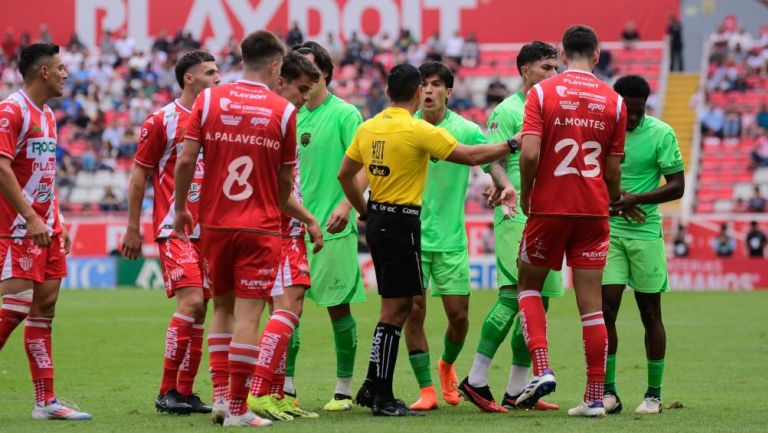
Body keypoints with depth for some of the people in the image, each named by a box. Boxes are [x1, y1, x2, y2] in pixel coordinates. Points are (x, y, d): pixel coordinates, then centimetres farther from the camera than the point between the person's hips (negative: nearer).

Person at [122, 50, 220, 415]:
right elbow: (139, 175, -1)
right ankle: (167, 392, -11)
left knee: (200, 310, 5)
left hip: (208, 230, 6)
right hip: (175, 229, -6)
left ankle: (185, 391, 12)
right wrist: (133, 228, -3)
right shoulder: (162, 120, -4)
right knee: (190, 303, -17)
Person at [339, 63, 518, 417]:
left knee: (400, 306, 16)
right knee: (395, 310, -4)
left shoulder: (368, 128, 7)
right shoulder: (419, 130, -14)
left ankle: (372, 386, 18)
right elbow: (471, 156, -10)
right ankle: (382, 399, -2)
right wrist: (512, 145, 2)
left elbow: (345, 175, 15)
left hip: (377, 221, 8)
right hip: (401, 223, -8)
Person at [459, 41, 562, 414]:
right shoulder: (506, 111, -4)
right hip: (516, 215, -8)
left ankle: (517, 391, 11)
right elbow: (493, 159, -12)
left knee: (538, 299, 7)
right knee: (514, 293, -16)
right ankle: (476, 379, -13)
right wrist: (505, 185, -30)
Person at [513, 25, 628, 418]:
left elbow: (529, 153, -15)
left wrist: (525, 194, 2)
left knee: (528, 286, 16)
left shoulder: (542, 92, -5)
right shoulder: (613, 101, 2)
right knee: (591, 305, 4)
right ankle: (595, 397, 4)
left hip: (548, 207, -2)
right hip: (594, 210, 2)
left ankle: (542, 369, -4)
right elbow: (614, 168, 4)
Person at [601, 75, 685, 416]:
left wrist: (636, 199, -19)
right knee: (606, 308, -7)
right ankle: (608, 392, 0)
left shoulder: (661, 134, -6)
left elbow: (677, 186, -6)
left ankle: (654, 394, 12)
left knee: (650, 313, 4)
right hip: (607, 231, 2)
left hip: (645, 232, -2)